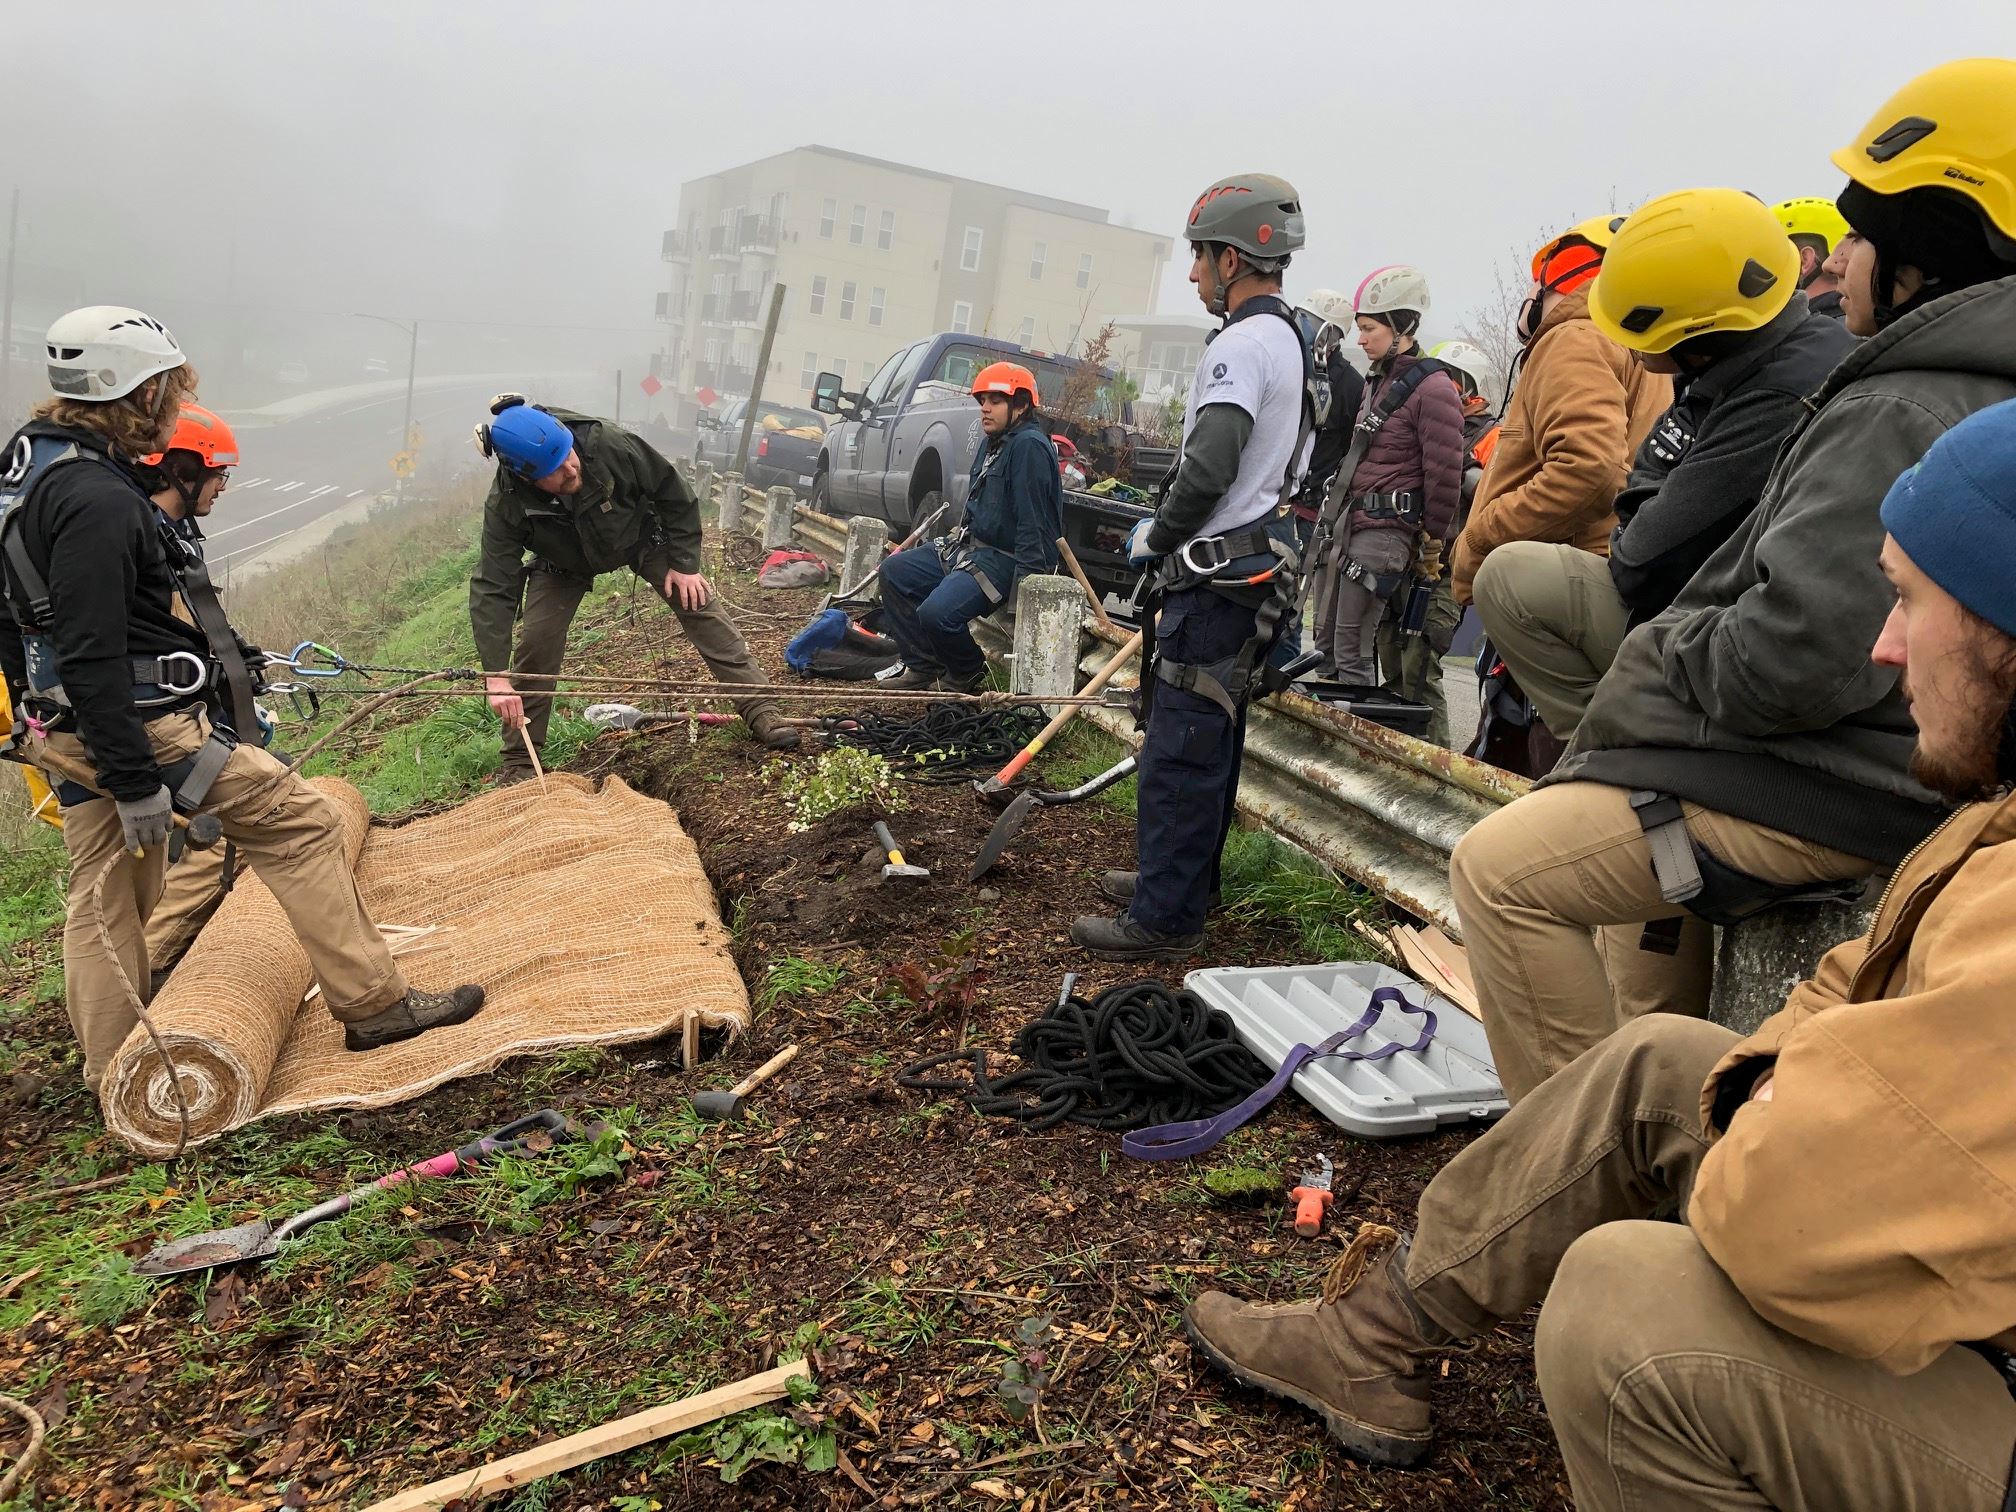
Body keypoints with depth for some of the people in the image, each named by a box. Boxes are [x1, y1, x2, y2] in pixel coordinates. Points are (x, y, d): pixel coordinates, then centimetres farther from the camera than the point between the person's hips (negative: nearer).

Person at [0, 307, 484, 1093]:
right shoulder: (95, 500, -23)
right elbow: (91, 659, -26)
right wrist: (135, 783, -23)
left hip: (66, 724, 11)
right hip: (140, 724, -11)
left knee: (106, 894, 15)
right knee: (301, 823, -2)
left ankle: (113, 1078, 26)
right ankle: (374, 1005, 3)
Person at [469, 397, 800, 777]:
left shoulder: (608, 443, -38)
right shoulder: (505, 506, -35)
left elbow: (674, 493, -21)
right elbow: (492, 590, -34)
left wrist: (685, 563, -17)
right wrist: (495, 676, -40)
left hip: (642, 535, 0)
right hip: (564, 564, 0)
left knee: (698, 603, -12)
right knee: (536, 642, -13)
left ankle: (760, 710, -7)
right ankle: (519, 764, 1)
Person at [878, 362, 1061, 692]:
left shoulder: (1030, 445, -17)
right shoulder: (995, 443, 15)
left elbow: (1033, 525, -23)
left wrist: (1024, 585, -26)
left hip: (1006, 561, -11)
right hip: (972, 546, 11)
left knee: (936, 613, -28)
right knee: (894, 571, 9)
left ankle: (969, 676, 3)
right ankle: (924, 667, 10)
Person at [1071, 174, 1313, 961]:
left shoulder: (1242, 344, -15)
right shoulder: (1291, 341, 18)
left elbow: (1208, 471, -24)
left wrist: (1154, 538, -7)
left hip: (1217, 581, -11)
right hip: (1253, 568, 11)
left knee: (1180, 746, -7)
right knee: (1208, 738, 17)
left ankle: (1165, 916, -1)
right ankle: (1180, 876, 30)